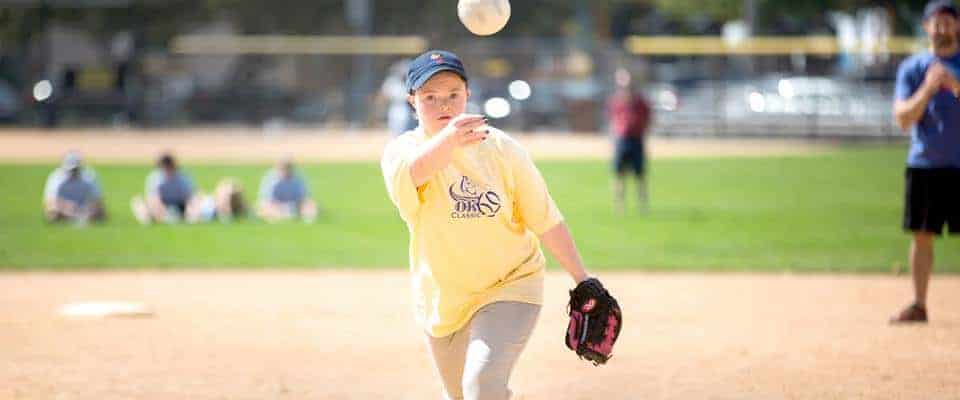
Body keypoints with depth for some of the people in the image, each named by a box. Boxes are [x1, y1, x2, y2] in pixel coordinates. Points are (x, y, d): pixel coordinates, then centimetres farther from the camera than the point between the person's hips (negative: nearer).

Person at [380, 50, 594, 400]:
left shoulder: (502, 149, -11)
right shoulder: (402, 150, -13)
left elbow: (546, 221, -4)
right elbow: (409, 173, -39)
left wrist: (583, 282, -6)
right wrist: (447, 141, -60)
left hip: (510, 287, -2)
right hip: (443, 301, 2)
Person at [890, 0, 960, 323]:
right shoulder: (912, 68, 7)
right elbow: (903, 119, -3)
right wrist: (928, 88, -16)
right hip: (924, 164, 2)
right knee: (922, 235, 3)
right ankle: (918, 305, 9)